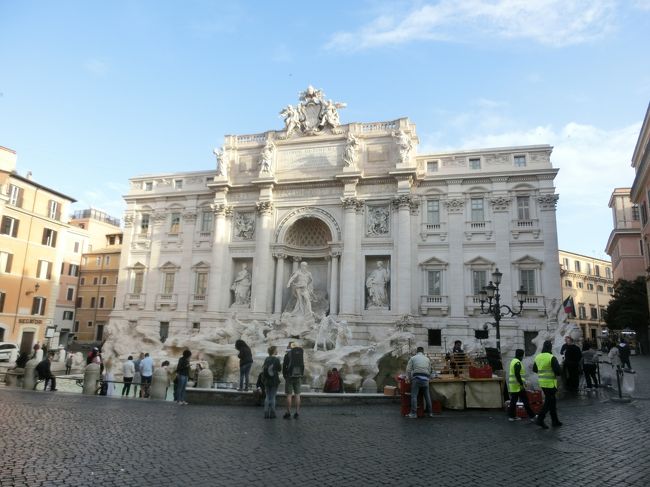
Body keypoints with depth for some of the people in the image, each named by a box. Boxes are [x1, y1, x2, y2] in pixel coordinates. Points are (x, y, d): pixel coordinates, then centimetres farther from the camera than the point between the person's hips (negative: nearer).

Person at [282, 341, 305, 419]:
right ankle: (297, 413, 7)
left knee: (289, 395, 0)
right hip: (298, 377, 4)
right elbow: (303, 366, 11)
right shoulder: (301, 354, 8)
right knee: (297, 395, 6)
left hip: (290, 376, -4)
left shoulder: (287, 354, -8)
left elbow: (284, 366, -7)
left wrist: (284, 376, 6)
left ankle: (288, 413, 1)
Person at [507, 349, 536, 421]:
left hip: (513, 386, 9)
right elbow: (517, 375, -24)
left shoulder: (513, 361, 15)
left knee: (513, 401, 9)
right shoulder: (517, 363, -16)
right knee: (525, 400, 0)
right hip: (518, 386, -9)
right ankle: (531, 415, 7)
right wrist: (521, 384, -22)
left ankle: (512, 416, 11)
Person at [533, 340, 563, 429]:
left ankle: (555, 421, 25)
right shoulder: (552, 358, -17)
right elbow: (559, 371, -18)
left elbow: (534, 369, 15)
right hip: (550, 383, -7)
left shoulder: (537, 357, 5)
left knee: (552, 401, 18)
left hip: (542, 383, 7)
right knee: (548, 402, 0)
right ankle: (540, 419, -6)